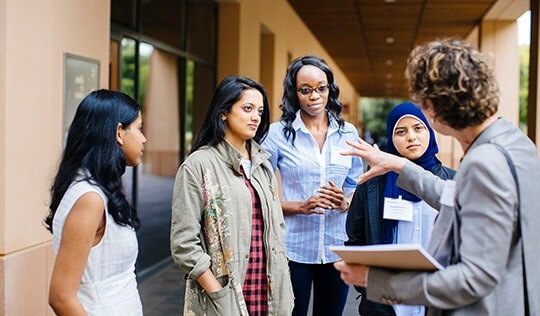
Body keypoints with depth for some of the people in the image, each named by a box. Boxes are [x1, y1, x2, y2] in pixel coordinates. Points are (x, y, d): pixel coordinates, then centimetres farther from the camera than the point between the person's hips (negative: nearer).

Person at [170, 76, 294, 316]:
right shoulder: (198, 165, -9)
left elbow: (277, 229, 13)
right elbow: (184, 244, -13)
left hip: (268, 296, 6)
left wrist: (282, 294, 6)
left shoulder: (263, 164, 10)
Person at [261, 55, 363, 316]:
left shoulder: (348, 134, 4)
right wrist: (300, 207, -18)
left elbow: (356, 189, 10)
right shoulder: (277, 133, -5)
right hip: (293, 249, -3)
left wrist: (345, 202, -12)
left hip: (337, 248, 3)